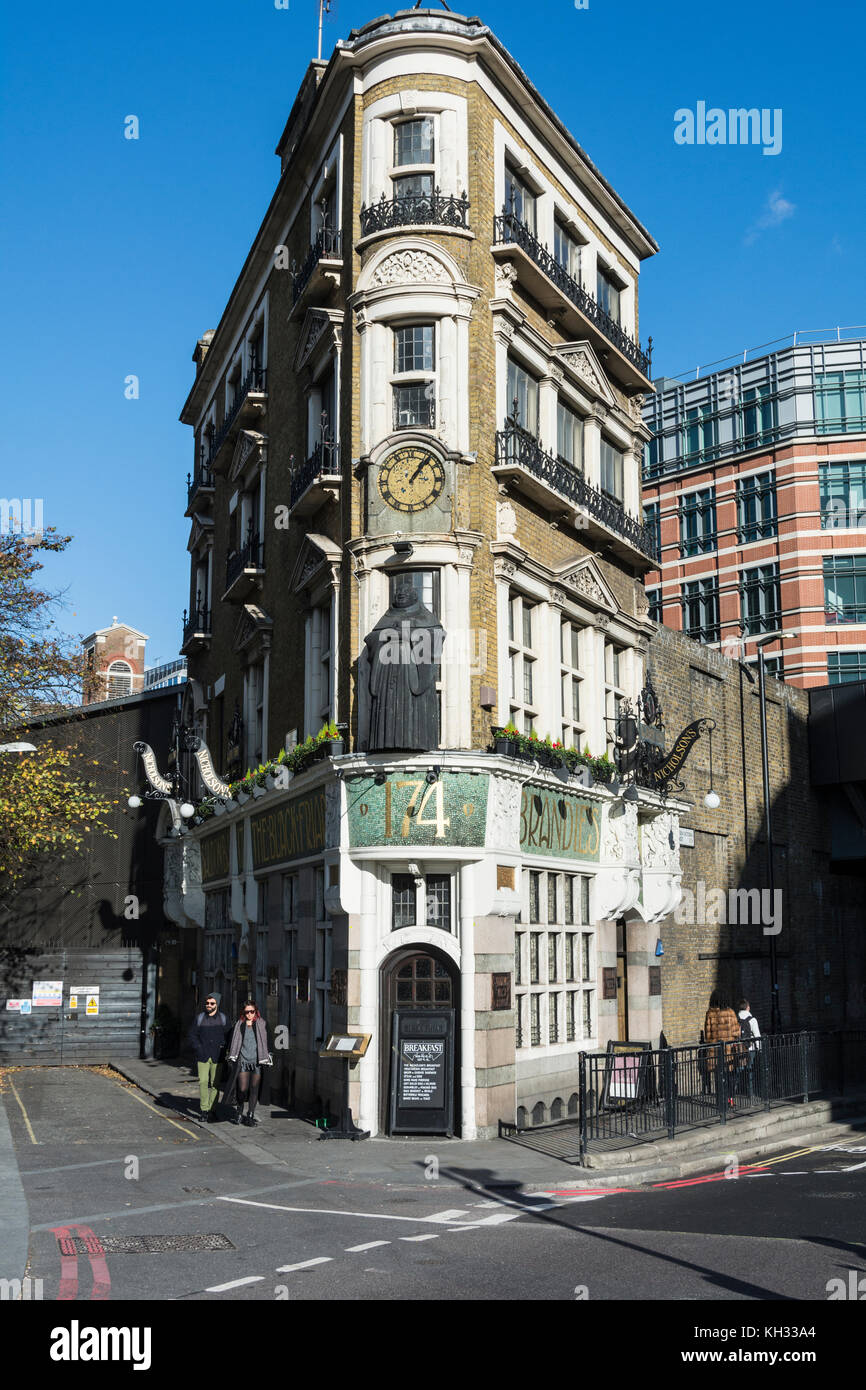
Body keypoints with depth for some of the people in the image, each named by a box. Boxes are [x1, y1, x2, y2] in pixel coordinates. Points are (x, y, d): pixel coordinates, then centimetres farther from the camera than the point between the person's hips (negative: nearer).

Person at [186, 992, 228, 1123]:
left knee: (215, 1084, -1)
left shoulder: (223, 1018, 9)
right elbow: (192, 1036, 9)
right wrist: (199, 1048, -5)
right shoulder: (199, 1018, 10)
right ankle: (204, 1110, -1)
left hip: (217, 1057, 0)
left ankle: (212, 1111, 5)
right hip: (203, 1056, 0)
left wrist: (222, 1048, -5)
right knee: (203, 1082, -8)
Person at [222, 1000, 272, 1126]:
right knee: (243, 1089, -8)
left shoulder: (262, 1024, 7)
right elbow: (232, 1043, 14)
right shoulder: (239, 1025, 8)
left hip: (257, 1062, 0)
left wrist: (267, 1059, 5)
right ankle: (239, 1112, 16)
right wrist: (232, 1059, 6)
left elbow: (267, 1043, 11)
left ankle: (250, 1115, 11)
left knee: (254, 1089, 0)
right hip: (242, 1061, 0)